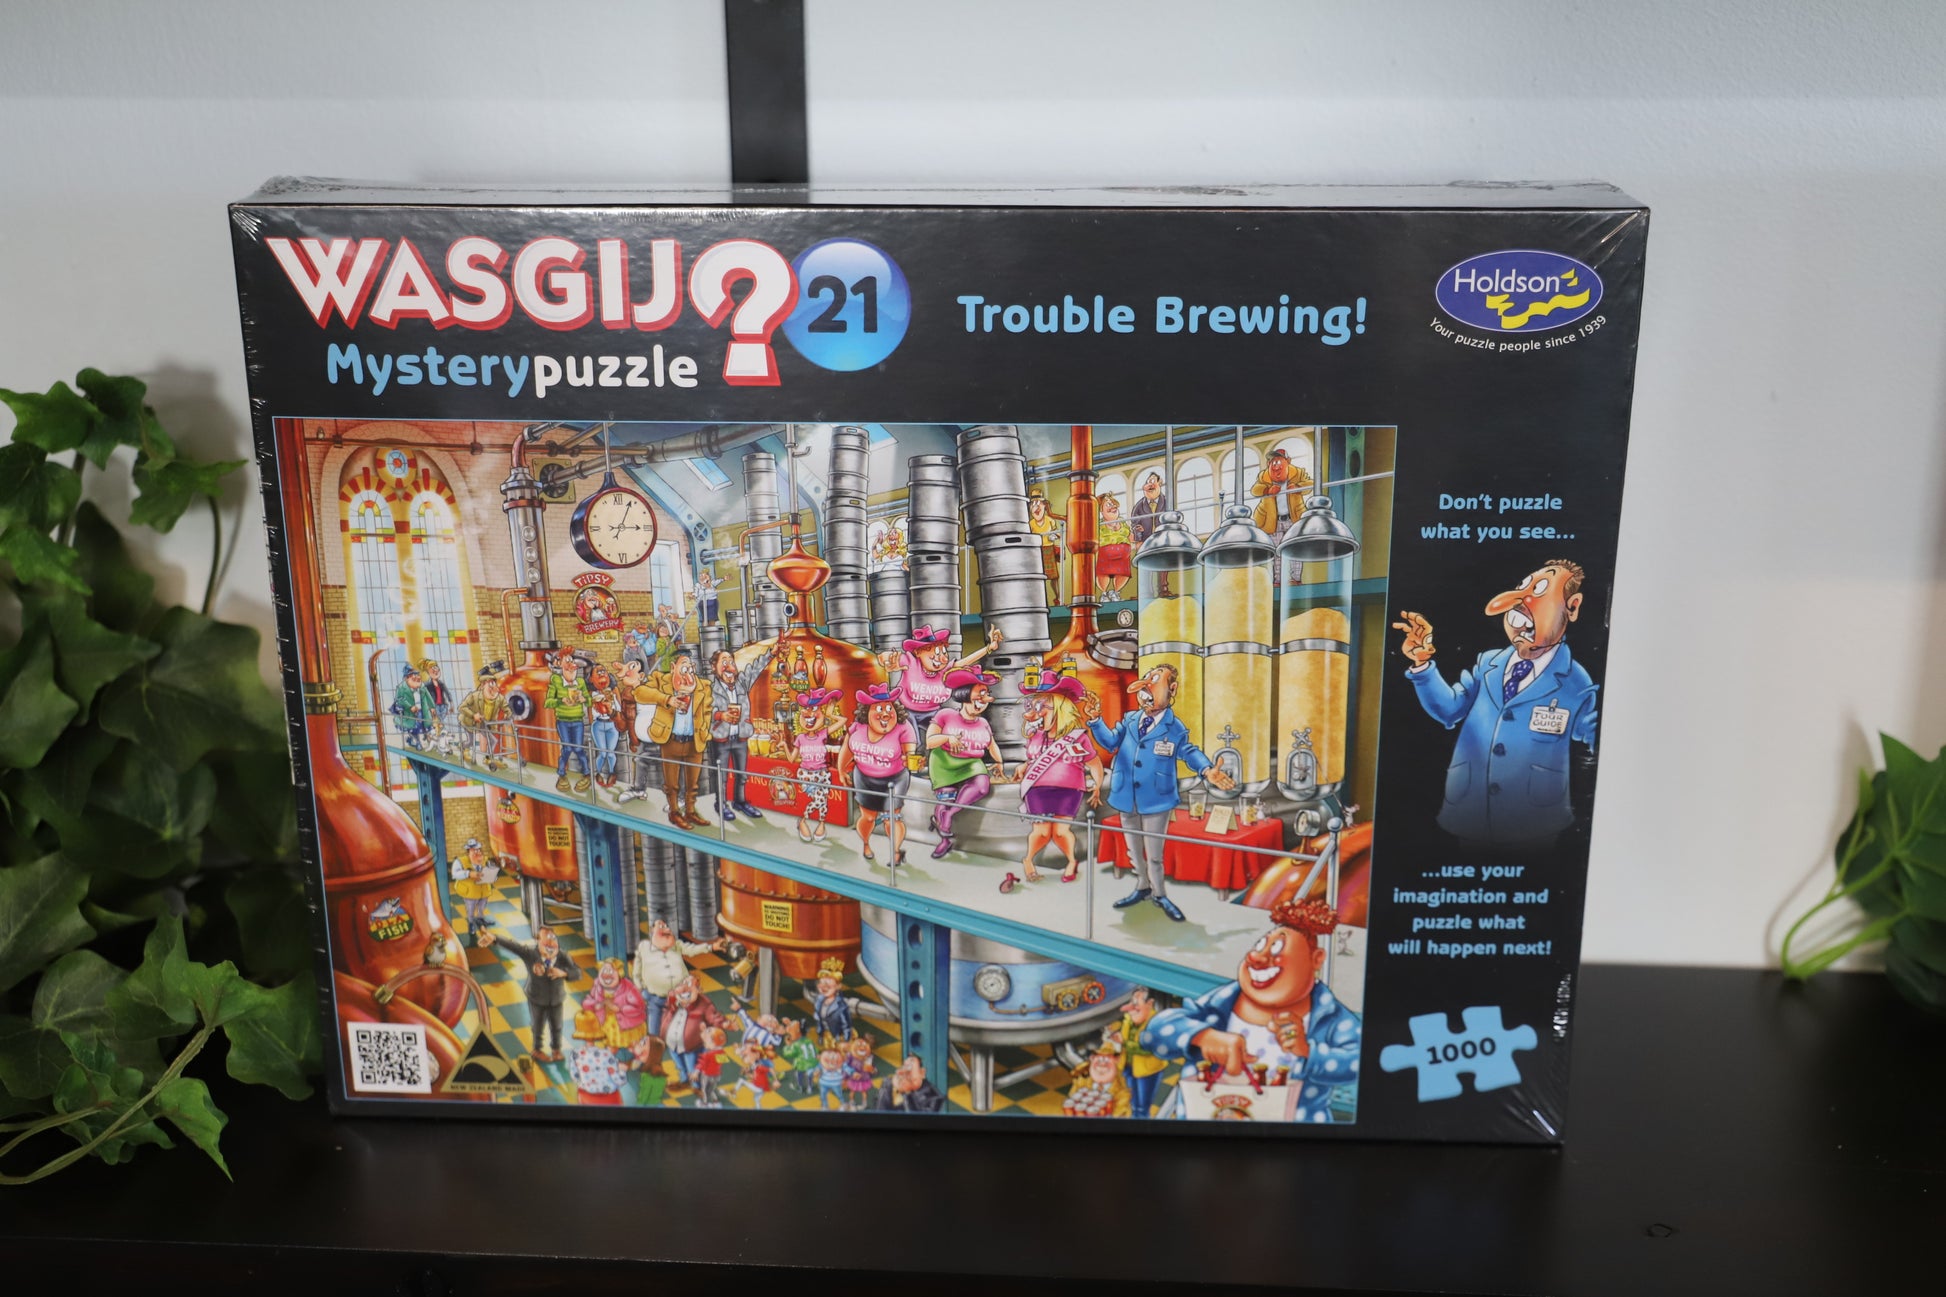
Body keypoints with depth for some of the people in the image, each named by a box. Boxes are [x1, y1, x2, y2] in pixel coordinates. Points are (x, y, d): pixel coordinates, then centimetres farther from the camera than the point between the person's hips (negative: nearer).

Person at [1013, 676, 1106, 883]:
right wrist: (1023, 767, 4)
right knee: (1042, 831, -6)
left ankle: (1071, 862, 18)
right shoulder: (1036, 736, 6)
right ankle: (1028, 861, 22)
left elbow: (1094, 762, 7)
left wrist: (1098, 786, 5)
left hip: (1068, 790, -2)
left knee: (1060, 831, -10)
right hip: (1038, 789, 2)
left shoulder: (1078, 736, -2)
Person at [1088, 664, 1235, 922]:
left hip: (1155, 799, -4)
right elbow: (1111, 742, 6)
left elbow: (1189, 752, -3)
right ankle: (1143, 888, 39)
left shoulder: (1175, 728, -5)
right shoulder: (1130, 720, 5)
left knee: (1154, 854, 4)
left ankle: (1160, 895, 24)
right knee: (1134, 851, 19)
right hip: (1126, 797, 4)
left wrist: (1208, 769, -21)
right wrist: (1095, 720, -5)